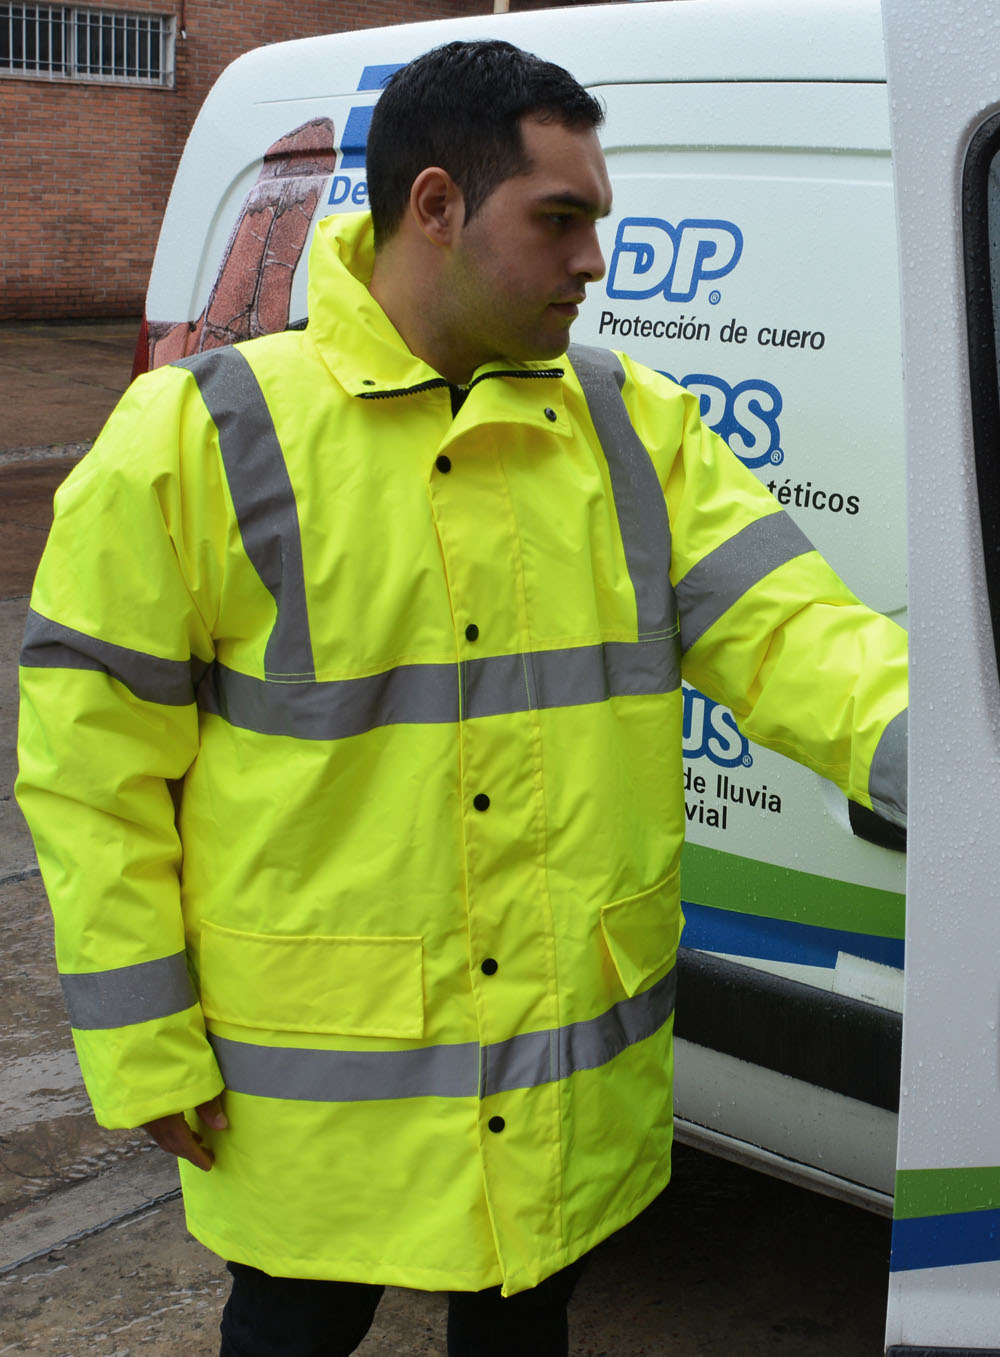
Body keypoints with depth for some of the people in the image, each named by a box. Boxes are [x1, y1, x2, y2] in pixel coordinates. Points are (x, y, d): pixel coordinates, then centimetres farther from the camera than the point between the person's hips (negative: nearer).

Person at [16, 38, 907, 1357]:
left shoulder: (639, 428, 1)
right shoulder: (198, 438, -12)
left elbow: (783, 627, -8)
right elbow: (93, 753, -10)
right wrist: (143, 1047, -9)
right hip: (316, 1087, -3)